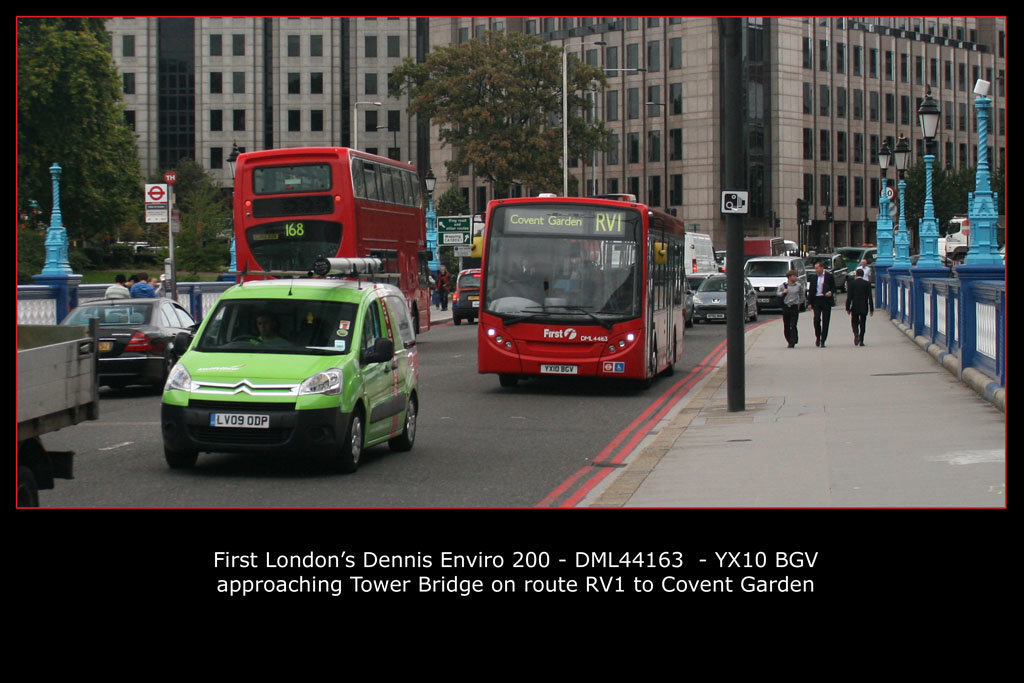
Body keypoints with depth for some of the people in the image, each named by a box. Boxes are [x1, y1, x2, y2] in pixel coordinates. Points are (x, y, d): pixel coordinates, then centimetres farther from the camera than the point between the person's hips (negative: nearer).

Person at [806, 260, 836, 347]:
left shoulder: (829, 276, 3)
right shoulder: (813, 277, 10)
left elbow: (833, 288, 6)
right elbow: (810, 290, 11)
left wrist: (831, 292, -16)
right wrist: (810, 302, 4)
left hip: (826, 301, -1)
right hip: (816, 300, 1)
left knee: (825, 321, 0)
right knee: (816, 319, -11)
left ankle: (823, 340, 5)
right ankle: (818, 337, 10)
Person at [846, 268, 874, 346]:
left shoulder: (852, 283, -5)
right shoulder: (867, 284, -2)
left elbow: (849, 297, -5)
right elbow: (870, 297, -2)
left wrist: (848, 308, 1)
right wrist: (871, 309, 2)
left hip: (855, 308, -1)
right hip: (864, 307, 1)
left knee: (854, 323, 10)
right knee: (862, 324, 9)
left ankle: (856, 333, -20)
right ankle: (861, 341, 5)